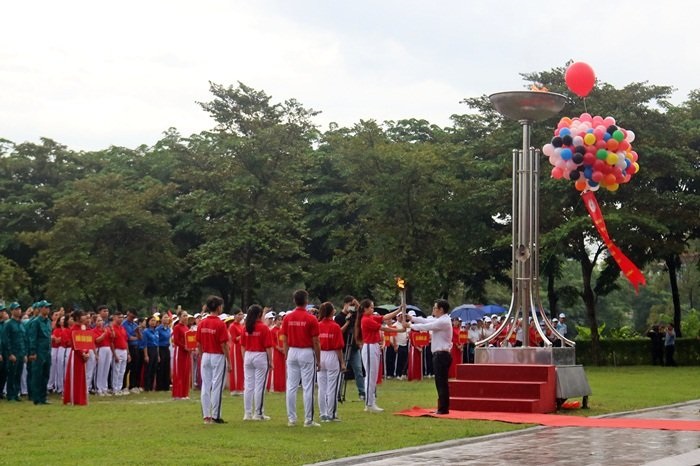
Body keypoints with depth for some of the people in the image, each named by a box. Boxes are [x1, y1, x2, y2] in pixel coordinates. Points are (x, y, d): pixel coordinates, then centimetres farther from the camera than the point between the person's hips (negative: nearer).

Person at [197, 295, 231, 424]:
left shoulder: (202, 323, 3)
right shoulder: (220, 324, -14)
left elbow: (198, 344, 7)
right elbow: (224, 345, -14)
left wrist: (203, 356, 18)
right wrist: (229, 362, -8)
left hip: (205, 357, 6)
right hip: (218, 357, -5)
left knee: (205, 386, 8)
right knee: (217, 387, -1)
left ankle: (206, 416, 11)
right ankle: (215, 416, 2)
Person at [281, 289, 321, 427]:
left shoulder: (287, 318, 1)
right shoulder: (311, 319, -9)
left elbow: (284, 340, 5)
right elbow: (316, 342, -7)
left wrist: (287, 357, 14)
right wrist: (318, 360, 2)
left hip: (292, 353, 4)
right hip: (307, 353, -4)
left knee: (291, 387, 8)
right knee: (308, 388, 0)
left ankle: (291, 419, 10)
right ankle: (308, 420, 1)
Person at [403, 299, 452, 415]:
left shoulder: (443, 321, -16)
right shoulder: (440, 320, 15)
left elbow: (425, 327, -15)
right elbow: (426, 321, 18)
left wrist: (410, 325, -4)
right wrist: (411, 318, 12)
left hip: (441, 355, -10)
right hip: (441, 354, 10)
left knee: (441, 382, -6)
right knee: (441, 382, 12)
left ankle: (443, 409, -4)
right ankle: (442, 407, 17)